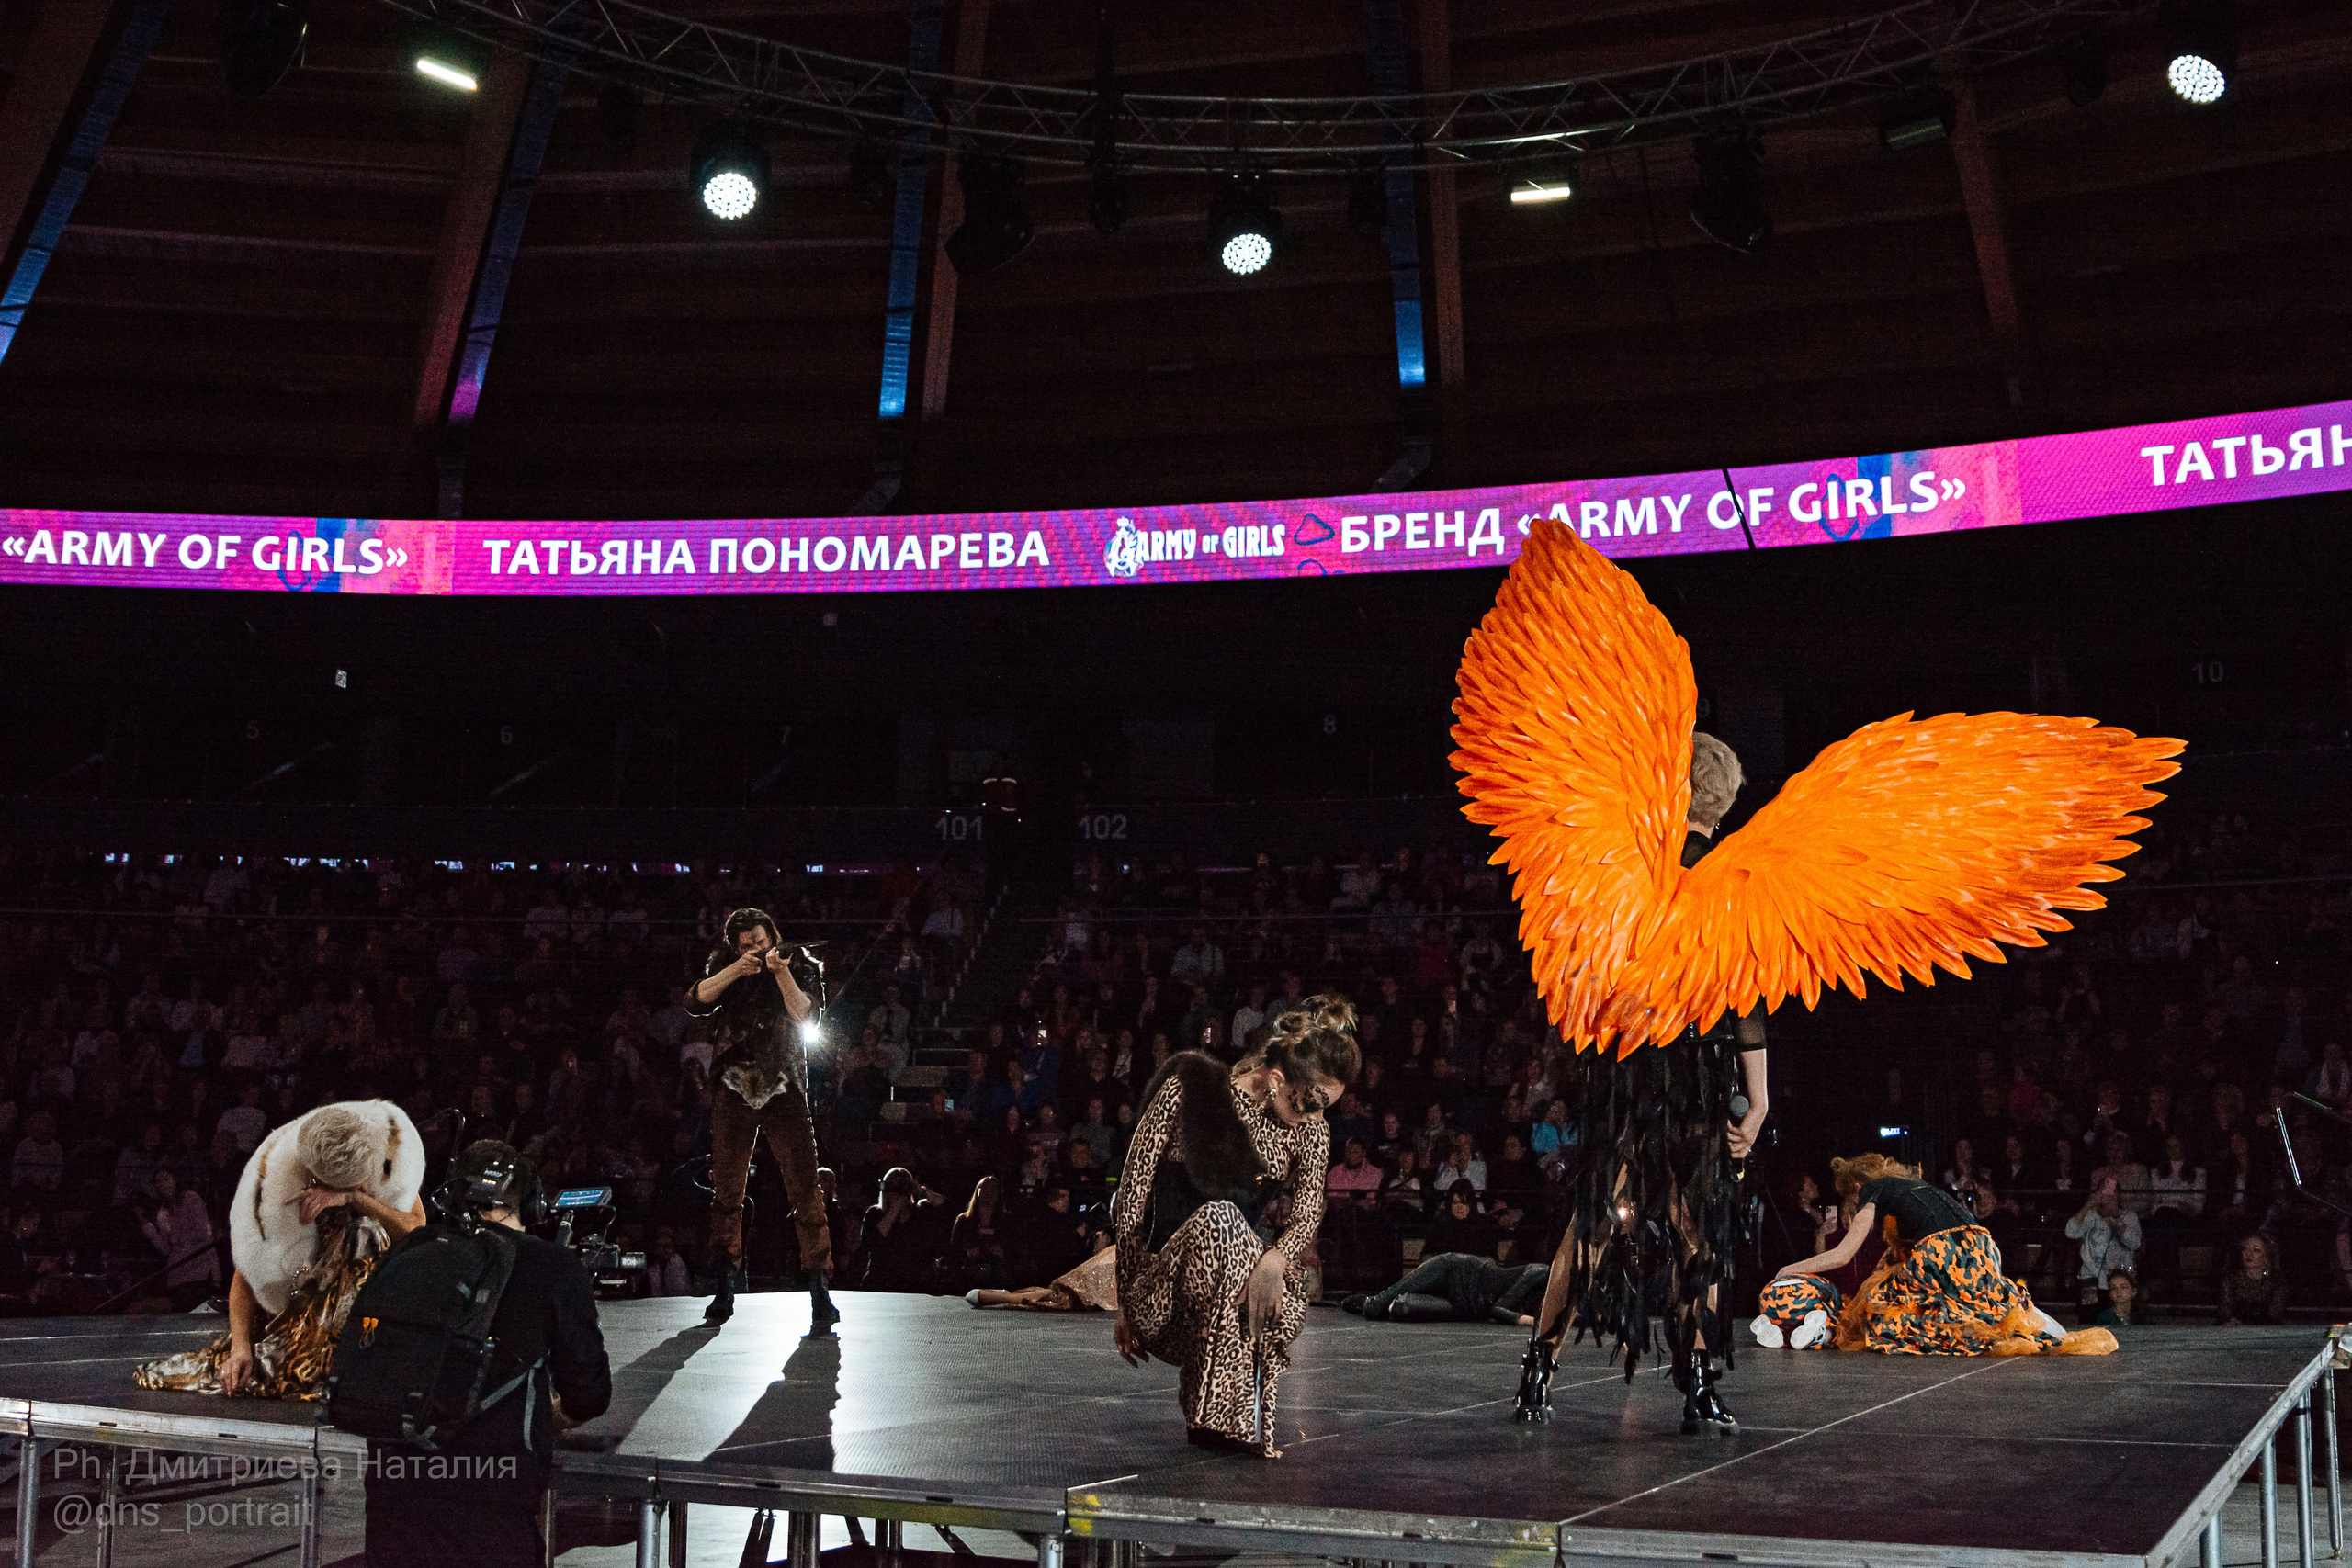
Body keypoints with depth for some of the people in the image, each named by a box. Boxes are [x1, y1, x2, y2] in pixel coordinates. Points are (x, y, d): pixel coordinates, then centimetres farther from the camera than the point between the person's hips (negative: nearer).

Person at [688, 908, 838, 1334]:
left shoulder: (797, 970, 5)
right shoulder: (723, 972, 10)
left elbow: (805, 1015, -9)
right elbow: (695, 1002, -8)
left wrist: (781, 972, -20)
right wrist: (737, 969, -17)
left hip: (784, 1091, -2)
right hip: (733, 1092, 2)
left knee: (804, 1189, -11)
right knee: (726, 1191, 5)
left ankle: (820, 1290, -11)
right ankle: (725, 1287, 17)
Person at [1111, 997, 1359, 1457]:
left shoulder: (1310, 1130, 5)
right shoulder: (1186, 1091, -8)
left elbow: (1309, 1212, -11)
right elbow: (1132, 1199, -5)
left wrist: (1276, 1257, -34)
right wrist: (1127, 1304, -7)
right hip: (1160, 1295, -3)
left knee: (1289, 1300, -33)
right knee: (1218, 1218, -35)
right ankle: (1224, 1415, -35)